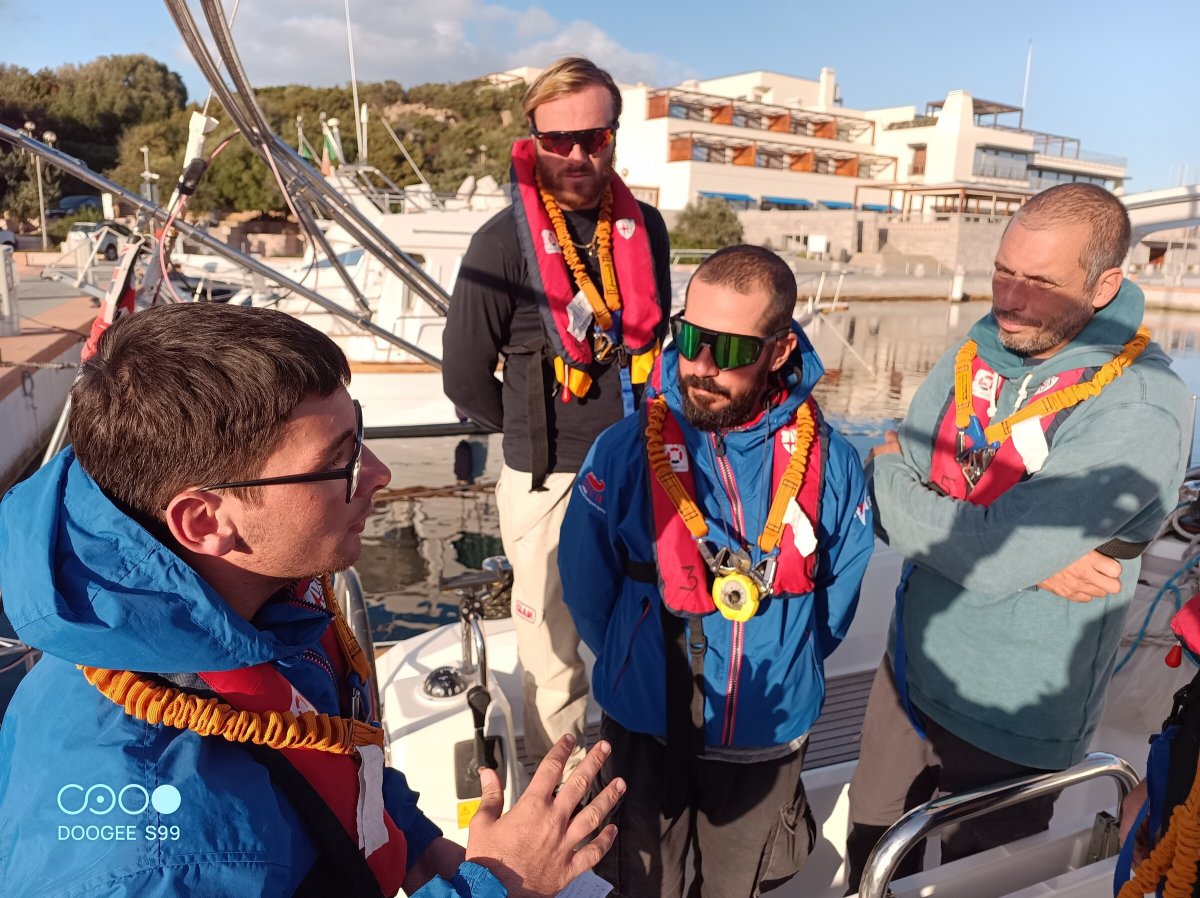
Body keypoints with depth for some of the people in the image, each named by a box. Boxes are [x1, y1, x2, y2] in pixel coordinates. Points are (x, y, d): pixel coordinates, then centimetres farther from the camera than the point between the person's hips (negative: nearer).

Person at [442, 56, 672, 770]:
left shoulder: (645, 228, 3)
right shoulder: (504, 243, -12)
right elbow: (466, 379, -6)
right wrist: (533, 432, 6)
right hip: (547, 481, -4)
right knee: (554, 657, 8)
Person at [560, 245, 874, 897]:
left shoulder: (828, 463, -14)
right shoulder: (624, 452, -18)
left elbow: (839, 589, 4)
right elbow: (586, 588, -4)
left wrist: (779, 669, 9)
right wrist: (637, 666, 7)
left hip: (767, 739, 1)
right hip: (646, 732, -1)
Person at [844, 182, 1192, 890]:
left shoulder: (1142, 407, -23)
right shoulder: (976, 354, -5)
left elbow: (993, 559, -29)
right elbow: (887, 510, -9)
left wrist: (889, 470, -14)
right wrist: (1031, 554, -22)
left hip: (1011, 729, -5)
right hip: (909, 673, 5)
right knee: (867, 865, 23)